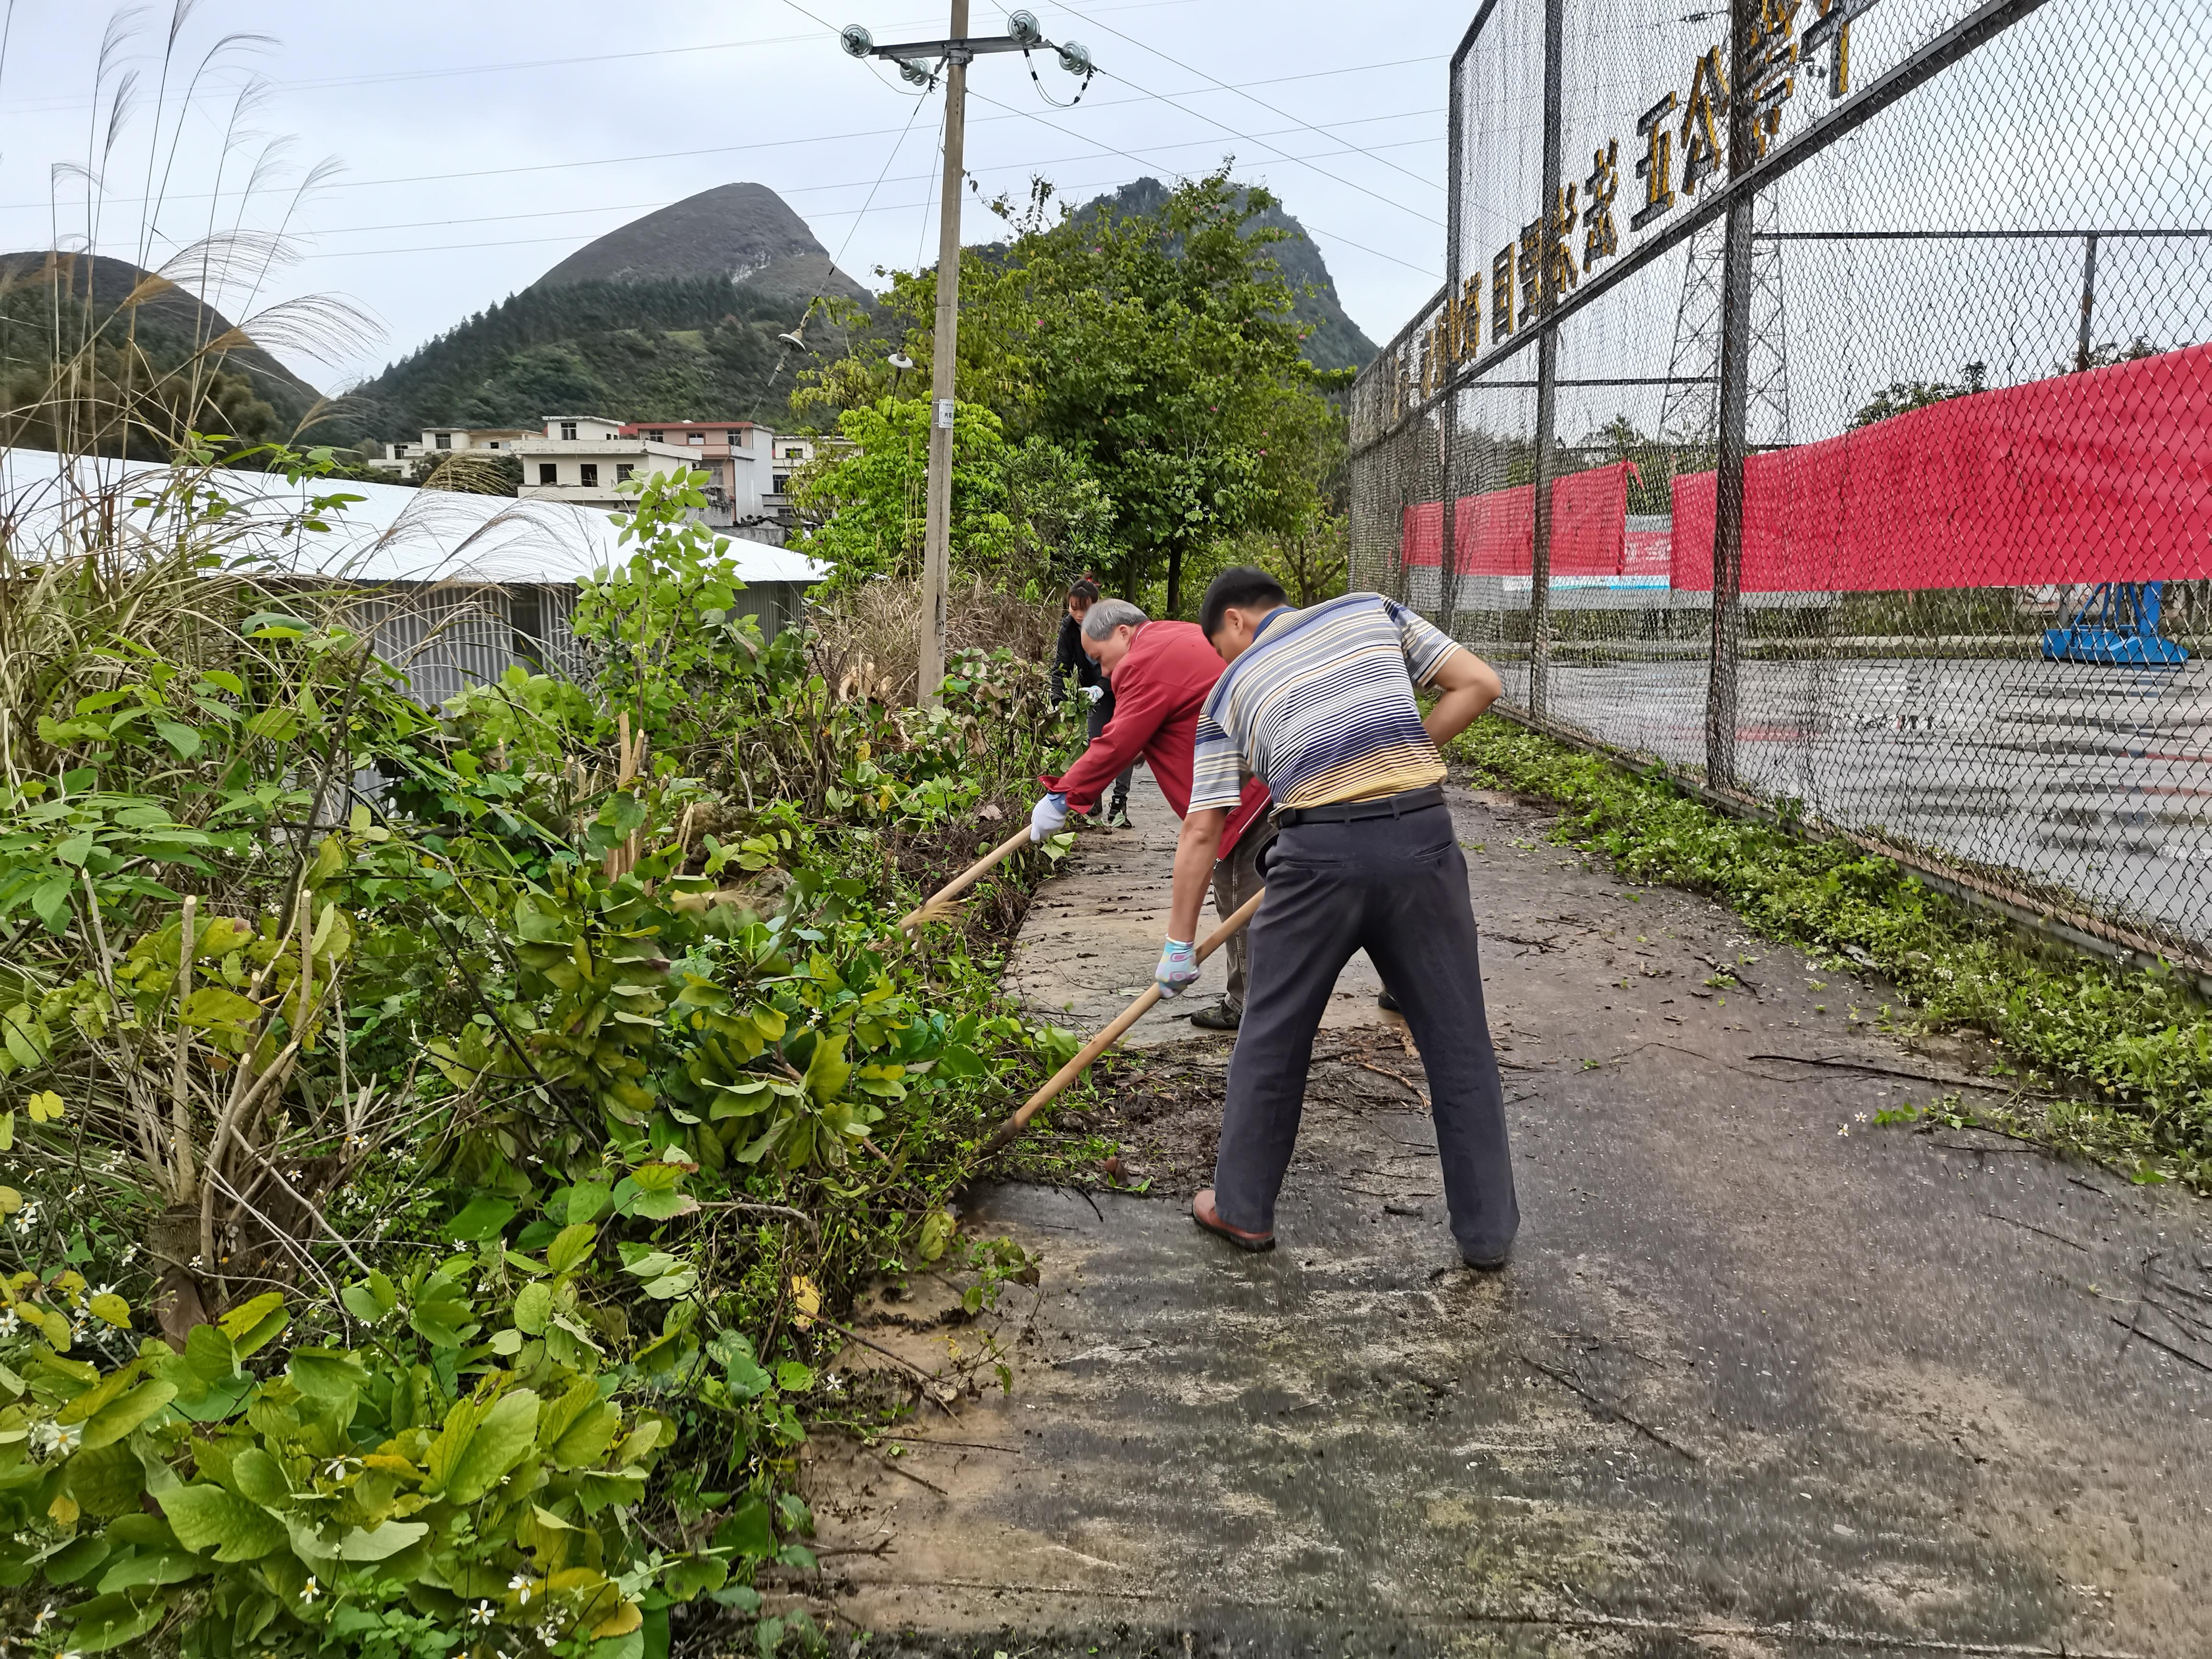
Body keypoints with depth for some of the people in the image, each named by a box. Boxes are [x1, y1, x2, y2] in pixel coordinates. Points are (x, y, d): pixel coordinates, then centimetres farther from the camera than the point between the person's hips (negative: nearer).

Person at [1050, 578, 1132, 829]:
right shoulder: (1069, 627, -15)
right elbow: (1061, 665, -17)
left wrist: (1100, 688, -46)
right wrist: (1059, 700, -32)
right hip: (1099, 691, 4)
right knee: (1096, 743, -1)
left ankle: (1120, 801, -4)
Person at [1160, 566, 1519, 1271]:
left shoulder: (1229, 693, 16)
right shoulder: (1370, 611, 18)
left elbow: (1201, 830, 12)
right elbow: (1478, 684, 10)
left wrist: (1179, 946, 18)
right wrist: (1405, 759, 17)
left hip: (1320, 852, -1)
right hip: (1421, 837, 1)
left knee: (1272, 1036, 16)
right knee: (1457, 1040, 12)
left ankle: (1243, 1207, 28)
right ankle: (1488, 1229, 20)